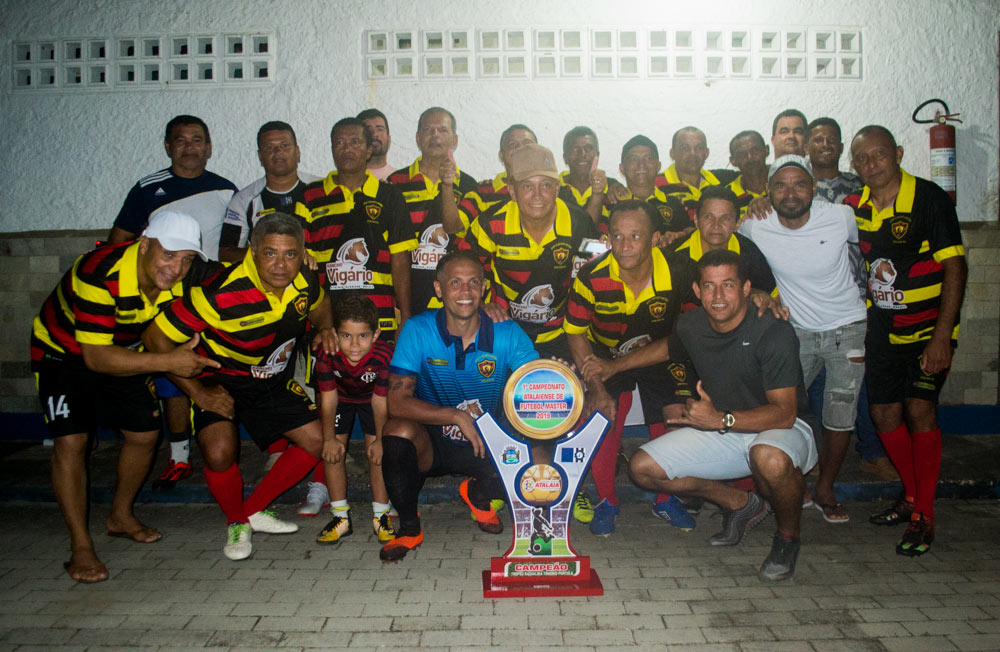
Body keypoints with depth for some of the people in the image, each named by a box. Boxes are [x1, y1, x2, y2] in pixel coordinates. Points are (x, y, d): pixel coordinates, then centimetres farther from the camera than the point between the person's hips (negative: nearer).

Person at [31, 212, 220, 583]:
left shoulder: (178, 283, -18)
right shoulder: (100, 274, -37)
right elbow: (96, 357, -38)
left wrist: (195, 386, -15)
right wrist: (166, 362, -43)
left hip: (121, 351, 6)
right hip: (62, 352, -6)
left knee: (145, 433, 4)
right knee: (70, 440, -17)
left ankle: (121, 516, 27)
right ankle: (80, 546, -5)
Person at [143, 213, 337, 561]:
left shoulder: (305, 282, -14)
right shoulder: (221, 293, -32)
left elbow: (319, 304, 13)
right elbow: (156, 337, -26)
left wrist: (325, 328, -11)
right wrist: (198, 392, -22)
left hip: (273, 380, 5)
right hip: (219, 379, -5)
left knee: (315, 440, -1)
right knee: (219, 452, -26)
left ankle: (254, 510, 15)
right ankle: (237, 523, 5)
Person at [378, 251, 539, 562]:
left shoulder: (507, 334, -10)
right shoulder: (418, 331, -15)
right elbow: (396, 402, -21)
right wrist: (456, 416, -29)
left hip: (487, 443, 2)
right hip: (431, 442, -2)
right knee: (398, 430, -33)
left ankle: (479, 494, 12)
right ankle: (408, 525, -5)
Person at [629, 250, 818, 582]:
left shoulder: (774, 332, -23)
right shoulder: (691, 324, -5)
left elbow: (784, 413, -28)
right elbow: (668, 348, 21)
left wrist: (721, 419, -37)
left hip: (778, 429, -6)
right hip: (720, 431, 6)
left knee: (769, 459, -42)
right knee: (643, 468, -6)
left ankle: (788, 536, -6)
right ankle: (740, 504, 13)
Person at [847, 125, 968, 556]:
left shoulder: (929, 198, -12)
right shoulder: (854, 206, 2)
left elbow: (954, 267, -15)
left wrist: (942, 337, -20)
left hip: (928, 326, -5)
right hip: (882, 327, 5)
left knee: (919, 408, -14)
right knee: (884, 412, 5)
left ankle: (924, 517, -3)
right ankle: (912, 494, 27)